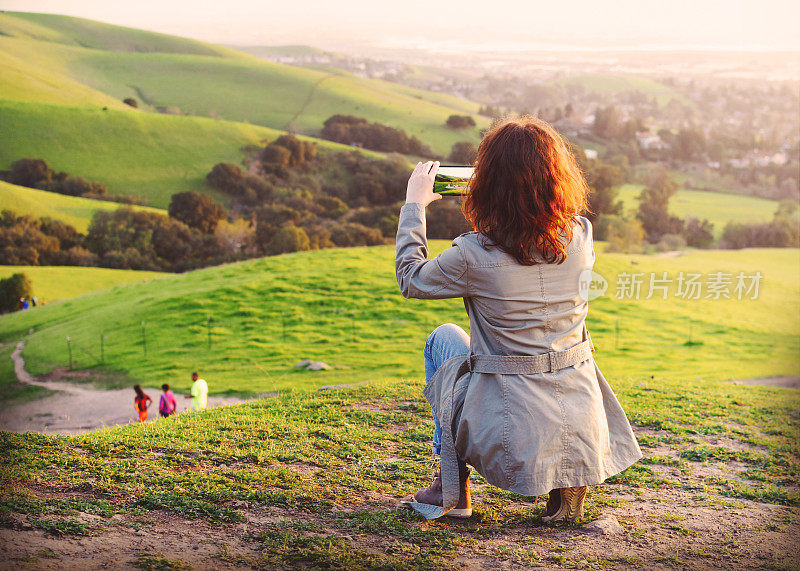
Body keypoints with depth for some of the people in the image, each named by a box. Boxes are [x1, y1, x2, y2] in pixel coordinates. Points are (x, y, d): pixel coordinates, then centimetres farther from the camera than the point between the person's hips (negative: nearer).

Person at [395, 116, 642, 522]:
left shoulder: (474, 256, -17)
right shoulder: (580, 238, -5)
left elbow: (410, 278, 4)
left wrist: (414, 204, 15)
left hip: (513, 435, -3)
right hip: (583, 427, 3)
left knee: (443, 340, 23)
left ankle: (452, 490, 25)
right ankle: (569, 480, 16)